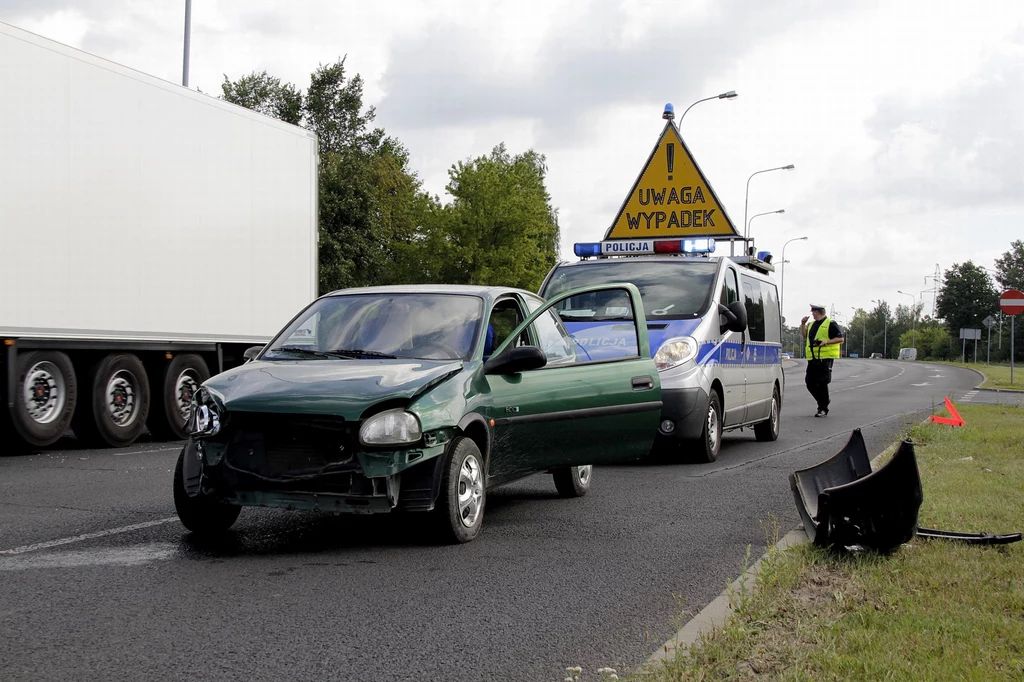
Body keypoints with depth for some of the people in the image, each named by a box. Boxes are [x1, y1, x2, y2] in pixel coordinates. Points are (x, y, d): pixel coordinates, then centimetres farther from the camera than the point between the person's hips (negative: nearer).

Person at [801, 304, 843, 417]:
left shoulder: (830, 324, -4)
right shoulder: (812, 324, 19)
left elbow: (840, 338, -7)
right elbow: (804, 335, 29)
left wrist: (827, 342, -19)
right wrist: (803, 324, 16)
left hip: (825, 358, -8)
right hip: (813, 359, 8)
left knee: (822, 383, -7)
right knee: (810, 382, 6)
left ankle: (823, 409, 2)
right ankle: (823, 402, 24)